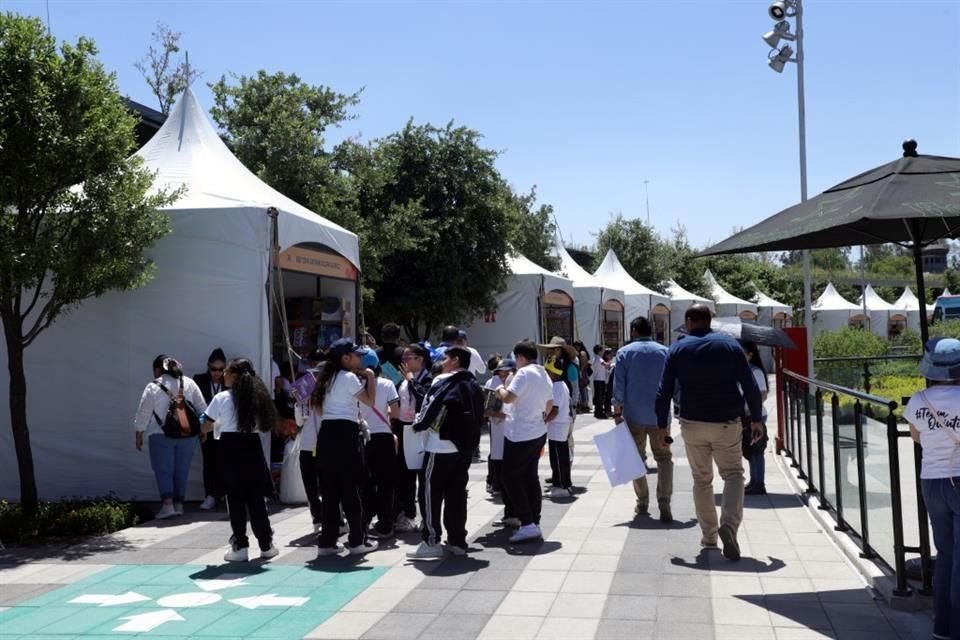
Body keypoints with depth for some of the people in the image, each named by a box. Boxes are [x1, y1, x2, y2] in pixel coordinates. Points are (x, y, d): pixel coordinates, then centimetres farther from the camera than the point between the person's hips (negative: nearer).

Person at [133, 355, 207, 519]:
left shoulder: (153, 387, -5)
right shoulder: (189, 383, 5)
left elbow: (143, 415, -1)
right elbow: (202, 409, 7)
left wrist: (139, 436, 9)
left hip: (161, 436, -3)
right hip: (188, 435, 3)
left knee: (163, 470, 2)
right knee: (182, 470, 10)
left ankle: (168, 505, -9)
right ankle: (178, 504, 13)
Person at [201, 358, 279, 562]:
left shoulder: (222, 398, -7)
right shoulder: (257, 396, 5)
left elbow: (205, 428, -3)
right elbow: (263, 425, 10)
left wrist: (219, 424, 16)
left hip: (229, 449, -3)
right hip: (252, 448, 4)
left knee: (235, 499, 4)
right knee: (256, 499, 11)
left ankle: (240, 547, 7)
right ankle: (266, 545, 15)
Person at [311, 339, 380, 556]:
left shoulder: (327, 378, 17)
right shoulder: (349, 377, -8)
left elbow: (317, 407, 17)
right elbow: (370, 401, -7)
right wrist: (371, 377, 3)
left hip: (327, 432, 8)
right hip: (345, 433, -8)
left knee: (330, 489, 10)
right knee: (351, 488, 0)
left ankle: (327, 541, 12)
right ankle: (357, 541, 7)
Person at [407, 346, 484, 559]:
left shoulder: (444, 381, -10)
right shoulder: (473, 385, 13)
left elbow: (430, 408, -15)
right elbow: (478, 416, 15)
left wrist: (418, 424, 2)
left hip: (441, 446, -8)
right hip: (465, 446, 8)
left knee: (430, 492, 0)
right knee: (456, 493, 12)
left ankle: (431, 541, -2)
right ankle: (457, 541, 15)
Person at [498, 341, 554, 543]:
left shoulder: (524, 373, -16)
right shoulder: (544, 375, 13)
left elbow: (508, 398, -24)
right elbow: (549, 405, 21)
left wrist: (500, 390, -4)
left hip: (520, 434, -9)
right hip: (538, 433, 9)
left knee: (511, 477, -2)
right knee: (530, 477, 14)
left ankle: (528, 525, -9)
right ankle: (534, 523, 14)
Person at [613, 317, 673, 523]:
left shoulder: (624, 352, 0)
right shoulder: (665, 352, 4)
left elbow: (618, 385, -5)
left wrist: (617, 412, -2)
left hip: (634, 415, -1)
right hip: (659, 416, 1)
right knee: (664, 458, 6)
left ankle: (642, 503, 15)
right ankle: (664, 504, -8)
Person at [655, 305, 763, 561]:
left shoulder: (677, 350, 0)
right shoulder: (730, 345, 0)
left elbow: (664, 392, -3)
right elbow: (750, 386, -2)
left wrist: (662, 425, 5)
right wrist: (756, 419, 6)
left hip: (692, 424, 1)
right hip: (727, 424, -1)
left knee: (702, 480, 15)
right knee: (733, 474, 10)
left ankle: (709, 535, 19)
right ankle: (729, 525, -12)